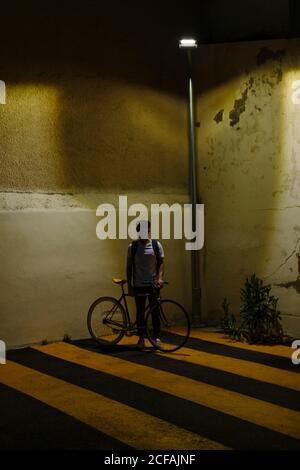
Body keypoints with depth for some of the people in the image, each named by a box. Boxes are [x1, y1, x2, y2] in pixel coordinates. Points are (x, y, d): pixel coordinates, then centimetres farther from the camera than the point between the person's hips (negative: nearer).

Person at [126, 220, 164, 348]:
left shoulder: (156, 245, 0)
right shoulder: (132, 246, 0)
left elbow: (161, 263, 2)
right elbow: (129, 266, 3)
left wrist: (160, 278, -14)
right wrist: (129, 285, 1)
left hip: (153, 283, 0)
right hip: (138, 284, 0)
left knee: (155, 310, 2)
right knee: (140, 311, 5)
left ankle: (157, 336, 13)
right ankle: (141, 338, 14)